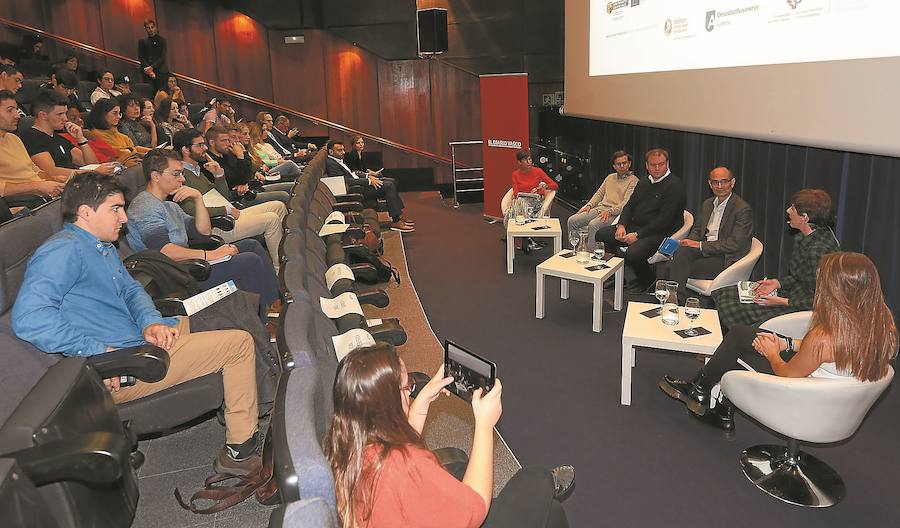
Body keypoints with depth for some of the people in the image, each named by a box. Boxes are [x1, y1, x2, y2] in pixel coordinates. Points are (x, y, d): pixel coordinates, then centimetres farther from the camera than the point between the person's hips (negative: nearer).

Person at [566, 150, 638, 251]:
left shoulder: (633, 181, 0)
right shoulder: (610, 177, 24)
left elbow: (627, 203, -11)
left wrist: (610, 211, -22)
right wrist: (589, 205, 7)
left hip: (615, 213, -7)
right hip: (599, 208, 7)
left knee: (593, 225, -36)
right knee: (572, 220, -11)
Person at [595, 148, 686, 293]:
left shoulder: (675, 186, -12)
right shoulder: (643, 182, 15)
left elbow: (665, 220, -19)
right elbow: (629, 205, 17)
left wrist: (637, 235, -21)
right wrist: (621, 225, -4)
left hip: (659, 233, -8)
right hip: (635, 226, 8)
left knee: (633, 254, -33)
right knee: (601, 235, -4)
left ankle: (646, 279, 2)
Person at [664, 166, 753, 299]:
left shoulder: (743, 209, -9)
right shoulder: (707, 204, 16)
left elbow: (735, 244, -16)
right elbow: (697, 230, 19)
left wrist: (700, 245, -19)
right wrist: (690, 242, -6)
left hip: (726, 259, -6)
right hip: (704, 251, 7)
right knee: (681, 252, -27)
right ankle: (678, 297, -26)